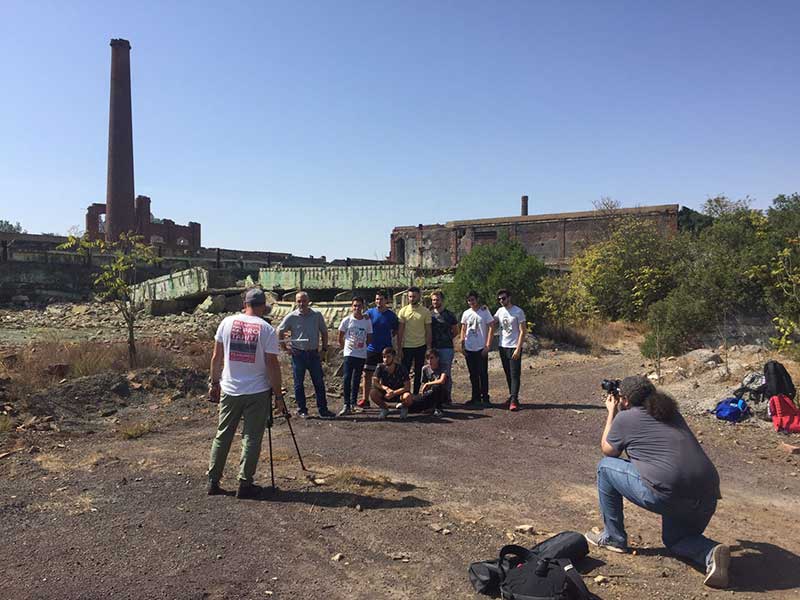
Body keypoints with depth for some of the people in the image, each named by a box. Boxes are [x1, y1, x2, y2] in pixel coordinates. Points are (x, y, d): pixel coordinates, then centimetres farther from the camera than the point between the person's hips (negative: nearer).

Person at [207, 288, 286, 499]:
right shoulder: (266, 329, -9)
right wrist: (278, 396, -3)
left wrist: (214, 383, 16)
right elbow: (272, 365, -10)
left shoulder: (227, 322, 0)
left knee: (222, 436, 14)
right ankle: (245, 484, 9)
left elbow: (216, 357, 5)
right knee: (251, 438, 5)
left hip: (229, 390, 3)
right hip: (258, 393, -3)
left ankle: (213, 482, 20)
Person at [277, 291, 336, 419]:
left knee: (319, 382, 3)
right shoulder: (291, 317, -5)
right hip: (298, 354, -1)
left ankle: (322, 410, 10)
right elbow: (279, 332, 3)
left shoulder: (317, 315, 1)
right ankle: (302, 410, 17)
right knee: (299, 383, 5)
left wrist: (324, 348, 7)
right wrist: (285, 348, 0)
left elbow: (324, 332, 11)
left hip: (313, 353, 2)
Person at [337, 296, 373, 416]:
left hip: (362, 354, 2)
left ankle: (353, 403, 21)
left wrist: (363, 344, 2)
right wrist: (344, 347, 9)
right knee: (347, 379, -9)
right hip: (349, 353, -2)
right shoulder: (347, 320, -4)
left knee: (357, 380, 10)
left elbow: (369, 339, 10)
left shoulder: (367, 321, 1)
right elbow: (340, 337, 6)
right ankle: (346, 405, -6)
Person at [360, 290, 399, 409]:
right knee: (367, 374, 3)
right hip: (371, 349, 0)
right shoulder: (369, 313, -2)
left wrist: (389, 337, 2)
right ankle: (365, 399, 11)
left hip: (386, 349, 0)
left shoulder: (391, 315, 0)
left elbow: (396, 329, 13)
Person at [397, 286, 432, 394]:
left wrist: (429, 348, -2)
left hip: (421, 346, 0)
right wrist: (399, 348, -3)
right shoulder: (403, 311, -1)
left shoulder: (426, 312, -1)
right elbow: (400, 331, 1)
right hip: (407, 347, 0)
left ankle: (416, 395, 19)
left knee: (418, 373, 9)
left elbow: (428, 331, 2)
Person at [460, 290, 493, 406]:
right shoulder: (466, 313, 7)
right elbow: (463, 330, 13)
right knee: (473, 374, 10)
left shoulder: (485, 312, -4)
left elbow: (490, 328, -6)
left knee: (483, 373, 0)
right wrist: (462, 345, 6)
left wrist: (488, 345, -13)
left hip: (481, 348, -4)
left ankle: (485, 397, 10)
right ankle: (476, 397, 20)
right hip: (469, 349, 4)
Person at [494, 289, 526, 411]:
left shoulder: (518, 312, -9)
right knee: (508, 374, 12)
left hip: (514, 347, -6)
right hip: (502, 347, 6)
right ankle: (512, 396, 20)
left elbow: (523, 331, -11)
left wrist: (518, 349, -17)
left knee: (515, 375, -7)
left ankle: (514, 400, -9)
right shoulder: (500, 311, 8)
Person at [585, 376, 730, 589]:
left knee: (605, 467, 13)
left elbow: (607, 450, 19)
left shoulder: (625, 417, 2)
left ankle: (614, 537, 21)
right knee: (674, 539, 33)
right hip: (708, 497, 7)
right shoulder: (670, 412, 20)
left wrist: (611, 412, 28)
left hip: (667, 495, -7)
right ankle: (711, 553, 1)